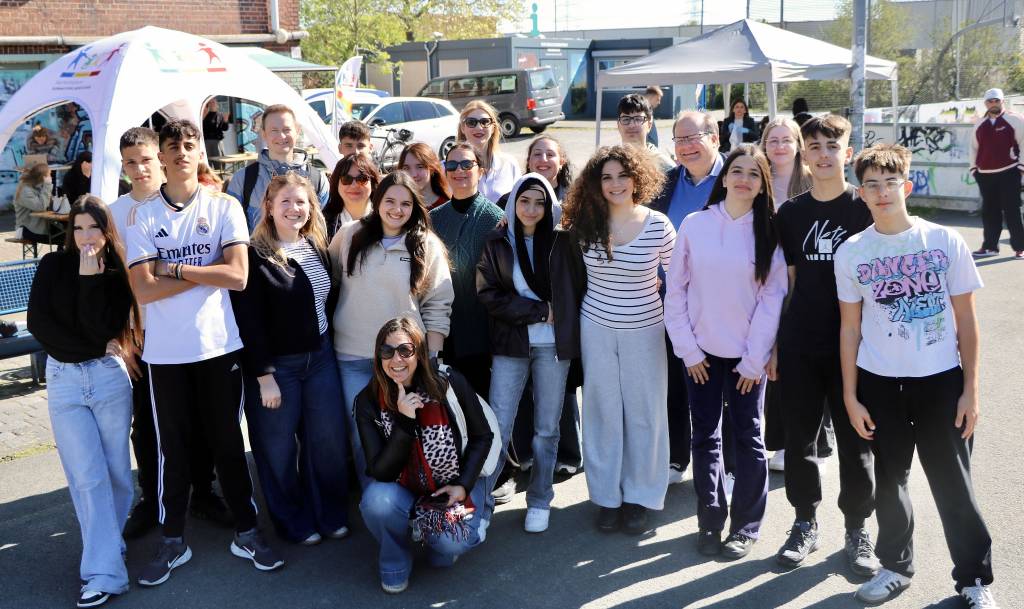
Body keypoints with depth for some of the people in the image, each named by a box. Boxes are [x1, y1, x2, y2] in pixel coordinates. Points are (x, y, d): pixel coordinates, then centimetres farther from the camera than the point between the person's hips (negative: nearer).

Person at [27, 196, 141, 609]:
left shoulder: (118, 274, 0)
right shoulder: (53, 265, 3)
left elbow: (101, 328, -13)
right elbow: (37, 321, -6)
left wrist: (90, 275, -17)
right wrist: (96, 349, -8)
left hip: (109, 377, 0)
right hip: (63, 379, 0)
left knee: (115, 469, 6)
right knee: (88, 475, -5)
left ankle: (104, 549, 27)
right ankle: (105, 573, -3)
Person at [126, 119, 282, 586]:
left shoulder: (224, 207, 0)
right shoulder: (143, 215, 0)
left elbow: (238, 275, -12)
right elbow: (143, 289, -9)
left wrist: (172, 268, -10)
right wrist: (207, 272, -12)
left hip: (218, 345, 0)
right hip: (166, 352, 1)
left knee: (227, 442, 10)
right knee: (173, 447, 11)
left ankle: (247, 533, 23)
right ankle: (172, 542, 25)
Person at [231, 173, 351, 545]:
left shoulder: (318, 247, 7)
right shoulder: (255, 256, -12)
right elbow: (249, 322, -14)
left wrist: (327, 344, 9)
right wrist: (264, 376, -16)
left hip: (320, 358, 5)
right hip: (276, 365, -5)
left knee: (330, 439, 8)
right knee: (279, 448, 7)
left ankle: (330, 514, 26)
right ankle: (294, 522, 25)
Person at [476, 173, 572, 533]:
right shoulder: (497, 243, 2)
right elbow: (488, 294, -4)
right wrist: (539, 311, -10)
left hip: (553, 345, 0)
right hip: (510, 344, 0)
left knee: (547, 430, 9)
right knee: (497, 428, -3)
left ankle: (540, 503, 23)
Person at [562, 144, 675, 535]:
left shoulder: (659, 226, -9)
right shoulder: (585, 225, -3)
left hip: (644, 329, -1)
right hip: (596, 326, 2)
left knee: (643, 411, 6)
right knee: (603, 410, 9)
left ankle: (639, 496, 22)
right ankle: (607, 496, 22)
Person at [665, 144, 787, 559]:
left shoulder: (768, 233, -2)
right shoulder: (695, 225, -2)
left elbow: (773, 298, -3)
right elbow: (675, 290, 0)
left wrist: (755, 359, -7)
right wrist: (687, 348, -4)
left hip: (746, 355, -1)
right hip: (701, 352, 1)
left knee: (747, 438, 6)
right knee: (706, 437, 8)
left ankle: (745, 526, 20)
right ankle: (710, 521, 21)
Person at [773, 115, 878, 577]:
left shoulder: (866, 208, -3)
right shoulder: (790, 214, 6)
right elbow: (787, 281, 9)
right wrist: (774, 342, 6)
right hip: (799, 346, 3)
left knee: (854, 440, 7)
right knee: (799, 437, 10)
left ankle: (857, 529, 25)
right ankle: (805, 523, 27)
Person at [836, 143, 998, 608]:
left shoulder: (945, 241, -5)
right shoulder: (851, 252, -1)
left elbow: (966, 320, 0)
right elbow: (850, 328, 3)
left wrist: (971, 390, -3)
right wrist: (850, 396, 1)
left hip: (941, 382, -1)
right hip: (880, 384, 2)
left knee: (953, 483, 6)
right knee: (890, 479, 14)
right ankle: (896, 566, 31)